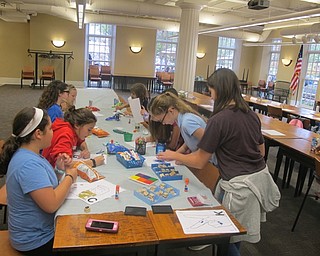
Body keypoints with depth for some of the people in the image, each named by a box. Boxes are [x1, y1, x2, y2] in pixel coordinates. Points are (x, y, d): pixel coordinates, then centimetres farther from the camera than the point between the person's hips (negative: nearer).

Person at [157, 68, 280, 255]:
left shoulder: (218, 120, -17)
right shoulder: (251, 114, 4)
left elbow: (199, 162, -11)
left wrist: (174, 156, 4)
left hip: (240, 185, -8)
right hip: (261, 176, 8)